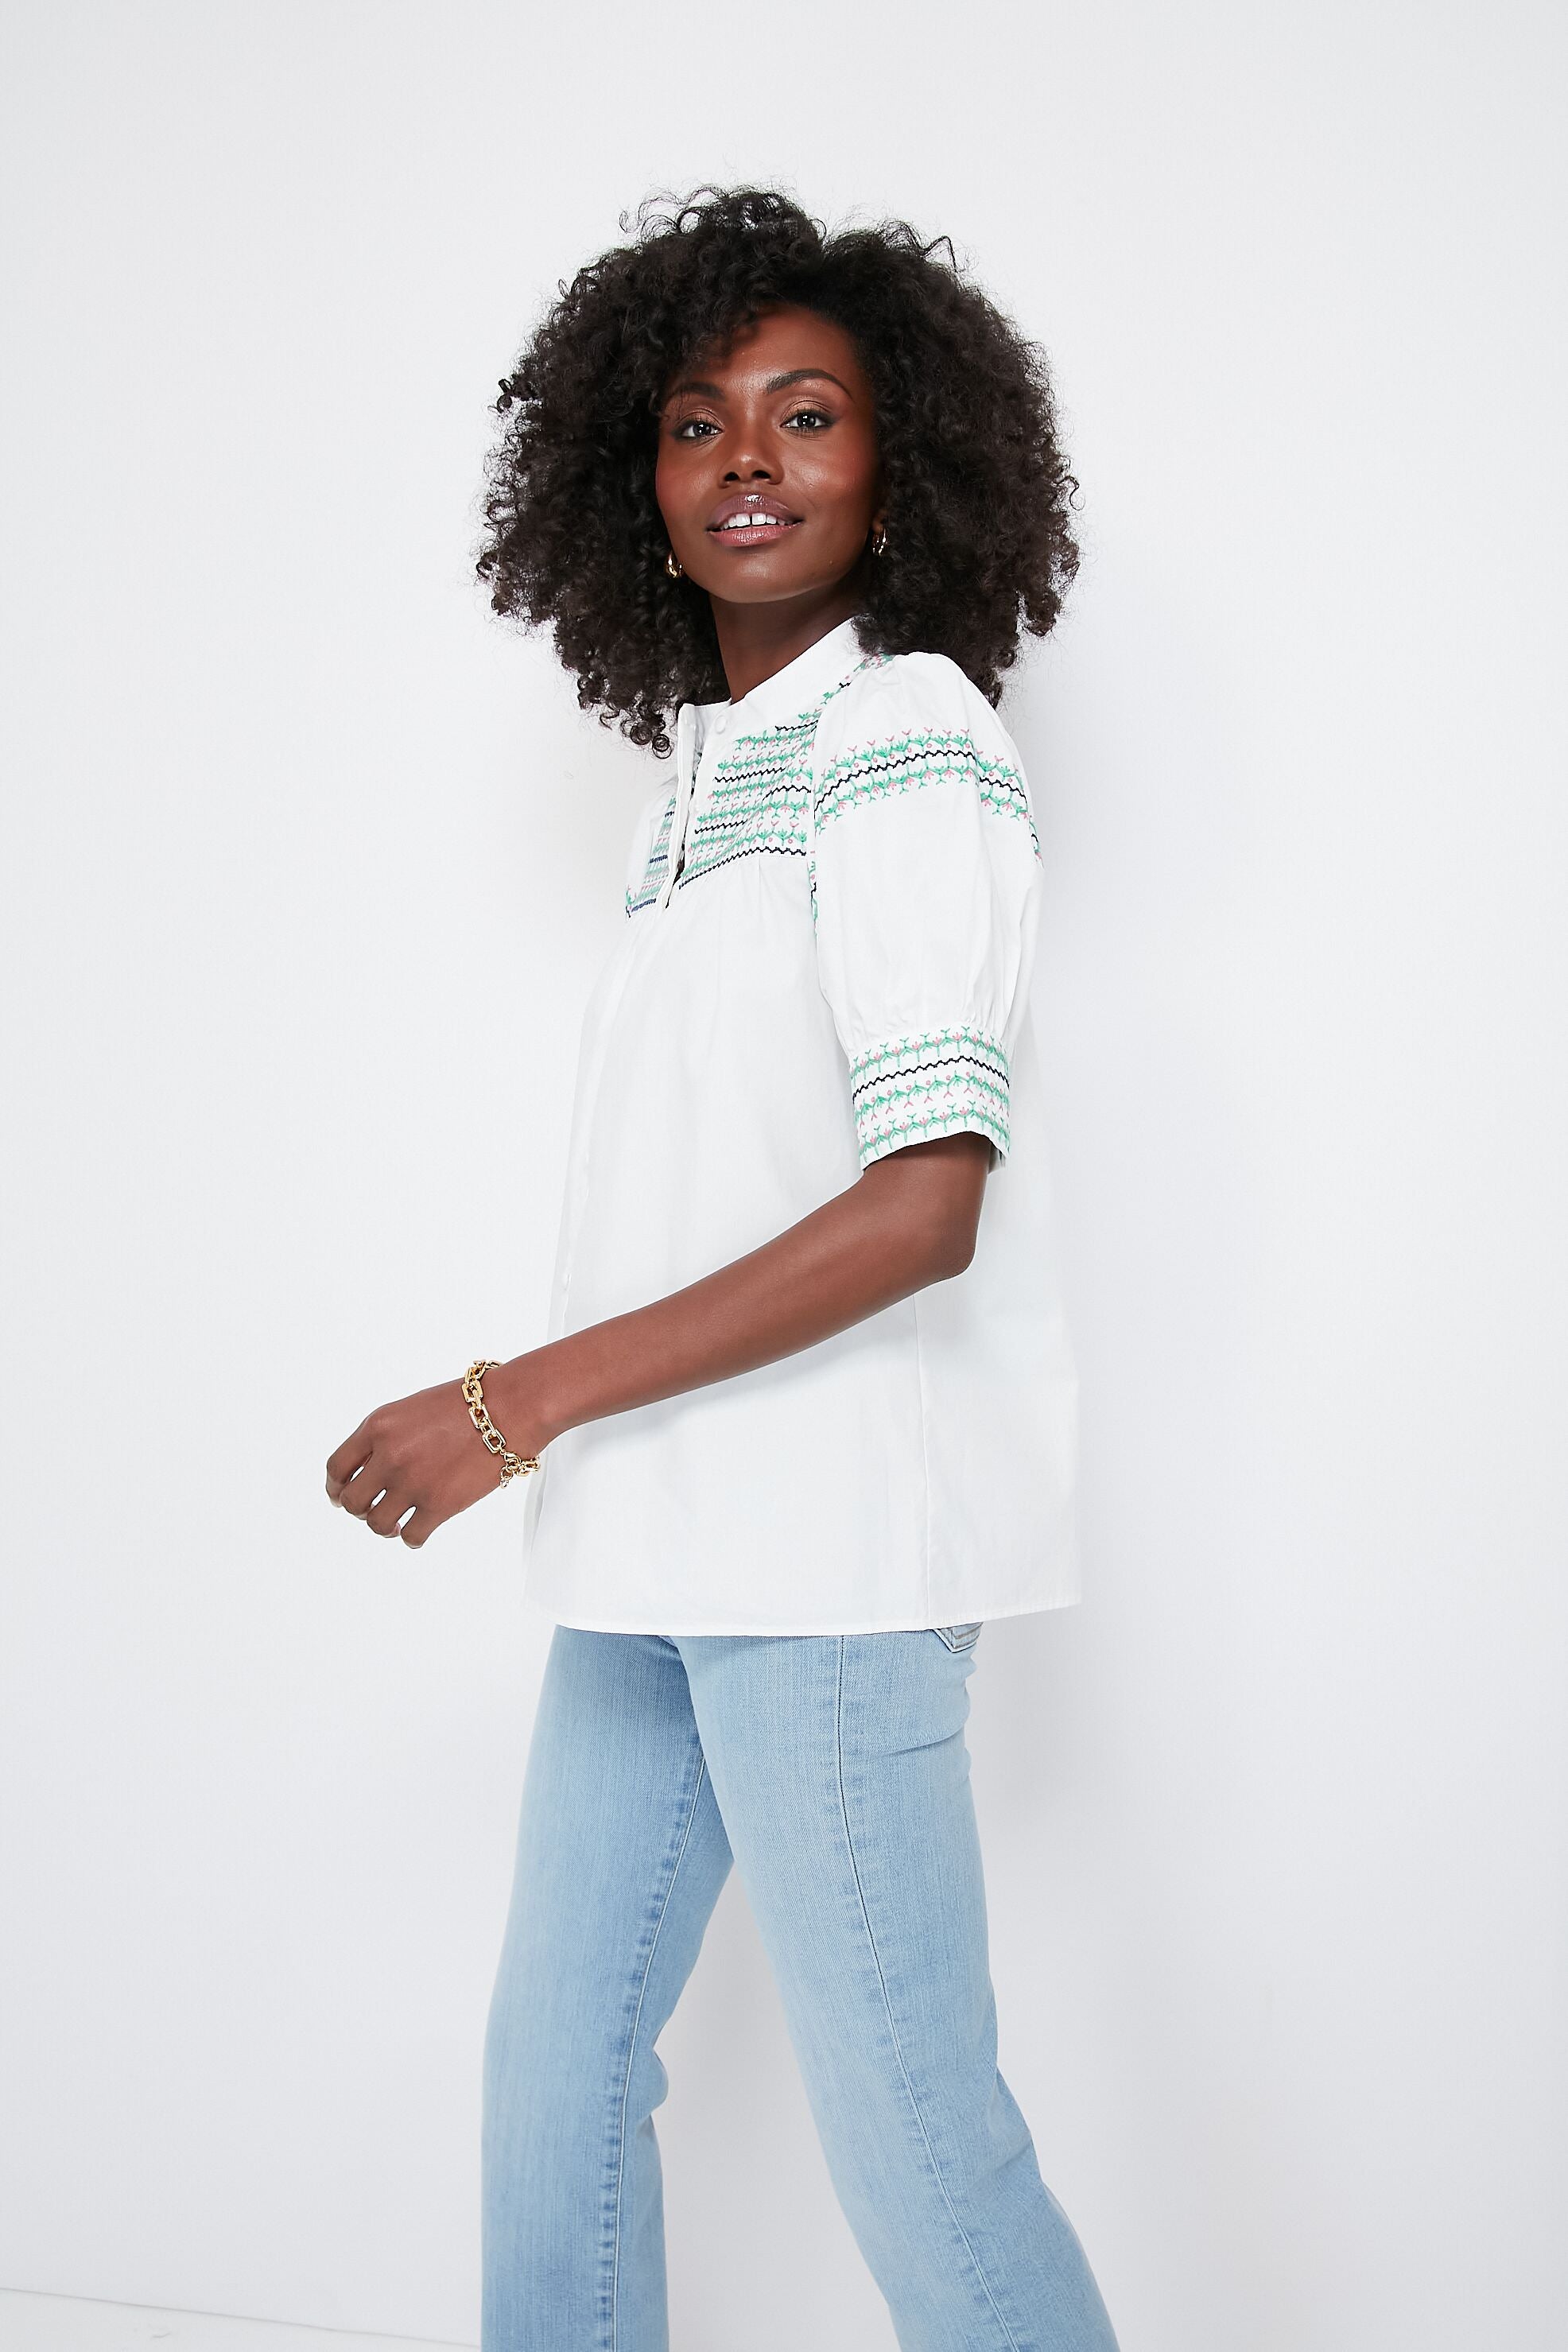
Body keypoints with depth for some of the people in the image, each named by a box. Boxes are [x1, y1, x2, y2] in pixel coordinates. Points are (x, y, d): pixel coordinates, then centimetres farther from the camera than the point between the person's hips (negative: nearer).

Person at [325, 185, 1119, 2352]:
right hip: (659, 1548, 9)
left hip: (823, 1543, -9)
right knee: (556, 2064, 18)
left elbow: (919, 1206, -20)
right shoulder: (701, 768, 15)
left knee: (910, 2132, -2)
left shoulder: (905, 735, -10)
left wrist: (516, 1402, -19)